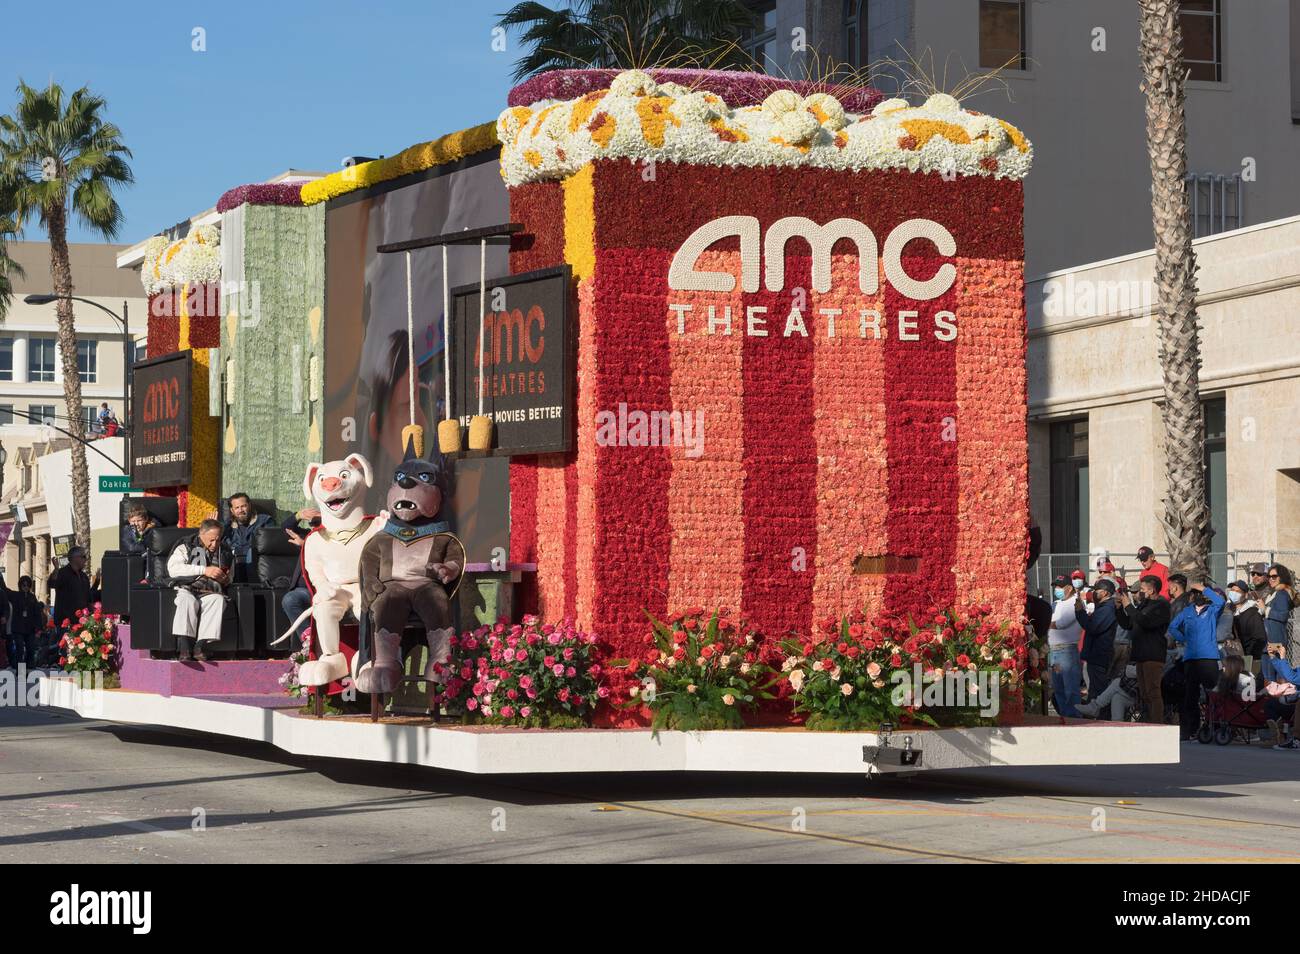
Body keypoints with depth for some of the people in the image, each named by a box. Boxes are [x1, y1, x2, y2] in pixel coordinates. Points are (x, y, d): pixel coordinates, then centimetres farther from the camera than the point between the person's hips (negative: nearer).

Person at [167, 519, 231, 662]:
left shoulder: (224, 553, 21)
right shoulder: (186, 547, 7)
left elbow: (229, 579, 35)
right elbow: (173, 568, -10)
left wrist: (225, 579, 7)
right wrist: (204, 570, -14)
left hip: (211, 592, 3)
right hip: (187, 589, -3)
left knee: (218, 599, -33)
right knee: (188, 601, -38)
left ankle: (200, 646, -40)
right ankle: (184, 649, -43)